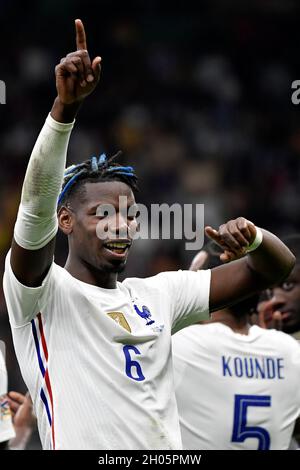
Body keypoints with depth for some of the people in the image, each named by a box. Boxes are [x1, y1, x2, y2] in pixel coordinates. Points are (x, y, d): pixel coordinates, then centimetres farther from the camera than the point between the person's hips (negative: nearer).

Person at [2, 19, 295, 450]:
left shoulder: (158, 295, 12)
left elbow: (276, 267, 14)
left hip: (169, 445, 6)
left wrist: (253, 238, -10)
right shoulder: (42, 294, -3)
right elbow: (38, 205, -21)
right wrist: (65, 107, -32)